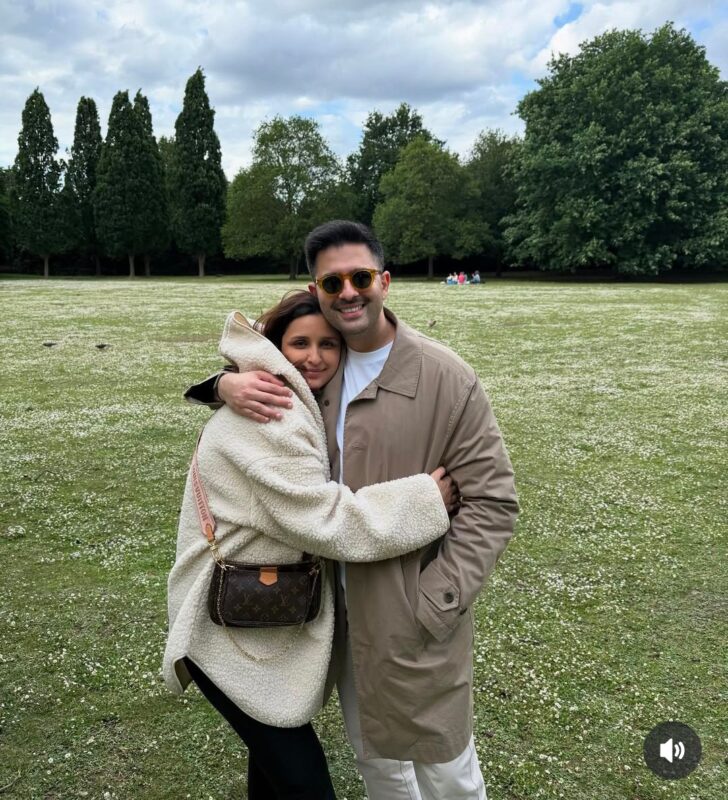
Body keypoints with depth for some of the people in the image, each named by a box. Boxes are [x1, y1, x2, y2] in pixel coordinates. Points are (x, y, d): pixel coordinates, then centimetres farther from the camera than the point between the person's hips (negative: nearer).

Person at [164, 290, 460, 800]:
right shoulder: (269, 418, -24)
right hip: (234, 627, -10)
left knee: (277, 751, 25)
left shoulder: (298, 409, 11)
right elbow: (323, 519, -28)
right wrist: (425, 502, -24)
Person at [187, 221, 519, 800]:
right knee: (374, 753, 25)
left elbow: (490, 502, -14)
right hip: (340, 607, 5)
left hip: (412, 616, -4)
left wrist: (432, 607, -19)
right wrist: (229, 384, -13)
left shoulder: (446, 378, -16)